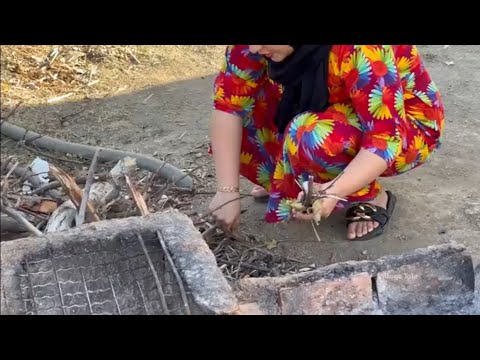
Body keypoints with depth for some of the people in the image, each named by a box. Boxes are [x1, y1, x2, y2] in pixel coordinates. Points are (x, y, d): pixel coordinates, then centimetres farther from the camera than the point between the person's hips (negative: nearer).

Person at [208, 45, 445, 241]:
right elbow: (228, 103, -21)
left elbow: (386, 138, -35)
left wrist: (334, 191, -48)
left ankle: (373, 199, -7)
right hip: (342, 113, 5)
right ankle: (282, 180, 8)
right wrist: (227, 191, -26)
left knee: (312, 138, -35)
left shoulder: (359, 51, -35)